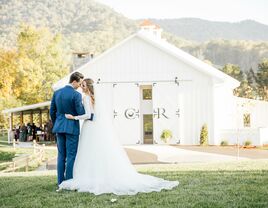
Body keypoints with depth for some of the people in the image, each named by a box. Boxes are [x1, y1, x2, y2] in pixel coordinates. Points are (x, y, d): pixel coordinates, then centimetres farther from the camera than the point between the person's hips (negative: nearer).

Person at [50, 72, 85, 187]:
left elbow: (52, 111, 11)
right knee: (71, 155, 0)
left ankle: (61, 182, 14)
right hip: (72, 127, -6)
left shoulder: (57, 93, 6)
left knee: (61, 155, 11)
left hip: (59, 127, 6)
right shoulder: (76, 95, -13)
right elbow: (81, 113, -13)